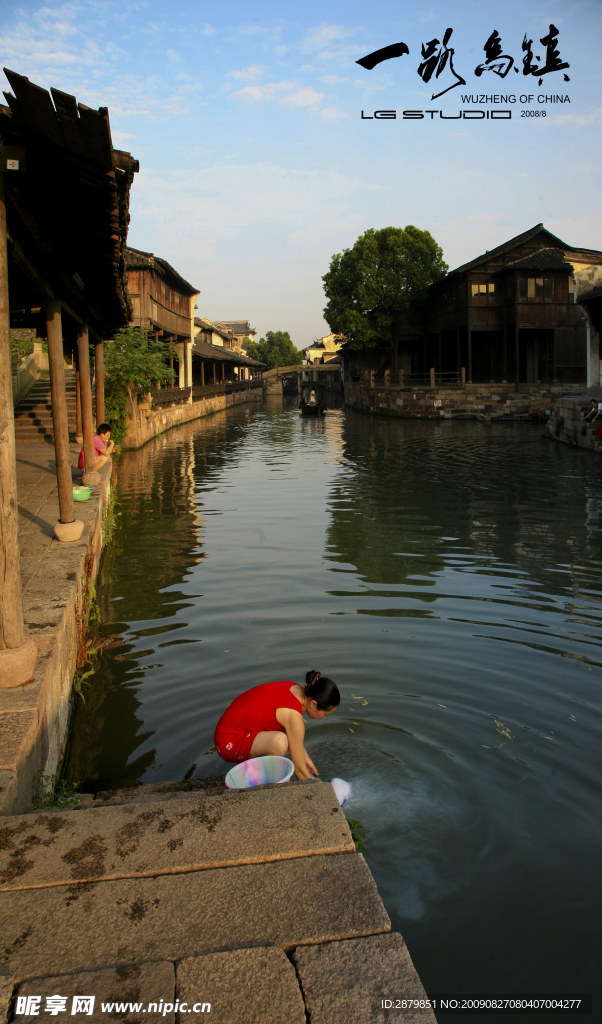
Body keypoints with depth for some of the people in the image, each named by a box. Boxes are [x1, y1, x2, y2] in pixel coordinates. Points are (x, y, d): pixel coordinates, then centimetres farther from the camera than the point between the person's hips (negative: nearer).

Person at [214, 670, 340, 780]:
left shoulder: (296, 689, -3)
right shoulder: (294, 716, -26)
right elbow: (299, 768, -19)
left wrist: (305, 758, 15)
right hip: (230, 743, -10)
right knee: (279, 741, -32)